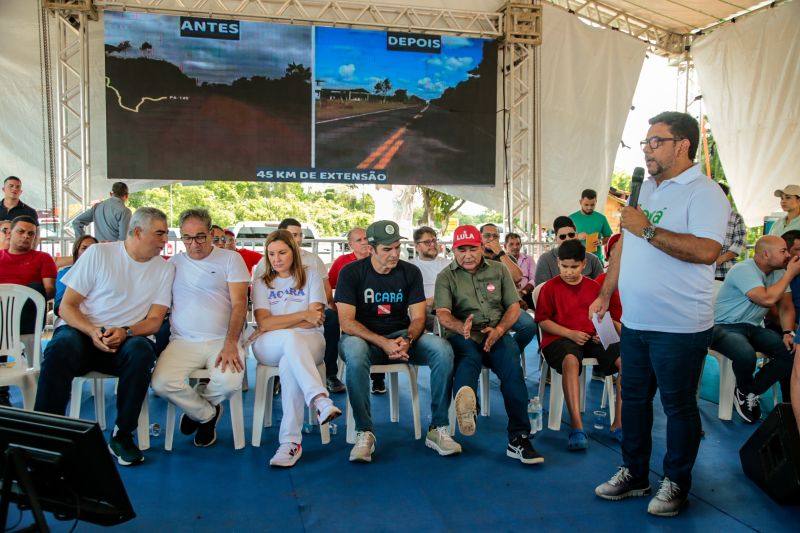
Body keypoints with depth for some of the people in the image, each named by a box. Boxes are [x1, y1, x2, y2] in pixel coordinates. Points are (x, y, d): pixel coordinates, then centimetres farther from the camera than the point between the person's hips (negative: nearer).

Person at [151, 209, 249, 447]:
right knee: (161, 383, -26)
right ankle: (208, 414, 6)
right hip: (183, 341, 2)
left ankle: (195, 407, 9)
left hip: (222, 340, -2)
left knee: (229, 382, -30)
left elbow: (239, 304, -2)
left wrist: (230, 344, -15)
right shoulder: (173, 263, 16)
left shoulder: (230, 259, 6)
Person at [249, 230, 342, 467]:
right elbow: (263, 323, -4)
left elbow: (314, 320, -1)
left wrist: (277, 327, -5)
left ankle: (291, 441, -39)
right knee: (292, 338, -37)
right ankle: (321, 400, -52)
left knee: (289, 365, -37)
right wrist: (303, 315, -10)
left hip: (310, 342, 0)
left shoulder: (310, 274, 11)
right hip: (268, 349, 0)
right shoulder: (261, 283, 14)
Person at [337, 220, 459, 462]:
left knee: (443, 349, -25)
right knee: (354, 353, -39)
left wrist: (406, 340, -24)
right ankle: (364, 433, -26)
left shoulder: (410, 272, 2)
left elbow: (418, 317, -1)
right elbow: (346, 322, -13)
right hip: (364, 337, -2)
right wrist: (384, 343, -26)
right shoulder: (351, 273, -7)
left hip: (402, 336, 3)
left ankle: (438, 429, -16)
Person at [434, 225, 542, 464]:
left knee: (512, 365, -30)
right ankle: (466, 406, -70)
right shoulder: (446, 277, 9)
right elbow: (443, 313, -6)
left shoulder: (499, 270, 16)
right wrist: (461, 327, -29)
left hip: (496, 334, 2)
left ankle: (518, 439, -29)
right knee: (469, 359, -37)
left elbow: (514, 307, 11)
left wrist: (499, 329, -10)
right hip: (462, 336, -2)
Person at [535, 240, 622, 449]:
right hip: (560, 338, -4)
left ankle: (619, 424, -14)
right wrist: (570, 333, -12)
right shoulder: (550, 287, 4)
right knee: (570, 360, -40)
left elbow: (607, 316, 20)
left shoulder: (594, 287, 15)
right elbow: (543, 321, -1)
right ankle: (577, 428, -38)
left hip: (593, 338, 4)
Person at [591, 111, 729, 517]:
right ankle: (634, 474, 32)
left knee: (678, 406, 8)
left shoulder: (704, 193, -12)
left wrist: (647, 230, -22)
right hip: (634, 322, 8)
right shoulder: (647, 189, 12)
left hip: (679, 328, -7)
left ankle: (676, 484, 25)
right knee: (634, 399, 16)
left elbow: (706, 251, -27)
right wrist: (605, 295, 18)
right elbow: (624, 243, 18)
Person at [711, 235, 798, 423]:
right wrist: (790, 274, -18)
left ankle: (749, 393, -2)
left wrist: (789, 332, -10)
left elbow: (786, 307, 8)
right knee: (746, 355, -36)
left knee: (792, 352, -16)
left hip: (754, 328, 8)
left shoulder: (778, 272, 6)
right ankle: (745, 390, 0)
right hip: (725, 327, -7)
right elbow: (767, 298, -29)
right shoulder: (743, 270, -18)